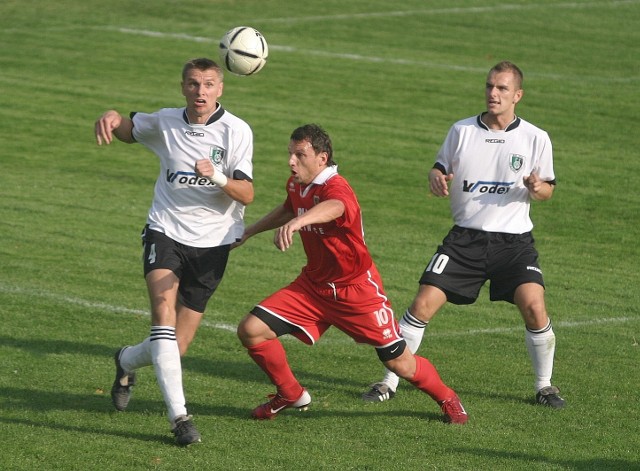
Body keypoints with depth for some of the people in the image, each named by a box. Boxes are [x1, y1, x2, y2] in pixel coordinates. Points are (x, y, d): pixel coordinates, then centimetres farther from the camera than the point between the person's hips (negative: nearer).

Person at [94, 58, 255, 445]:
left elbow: (247, 195, -13)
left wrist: (218, 177, -34)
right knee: (164, 306, -28)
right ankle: (179, 416, -29)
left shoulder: (237, 131, -7)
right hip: (166, 232, 1)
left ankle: (127, 362, 37)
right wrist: (111, 118, -4)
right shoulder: (165, 123, 2)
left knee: (175, 348, 1)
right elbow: (127, 129, 21)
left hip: (212, 242, 0)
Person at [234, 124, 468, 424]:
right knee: (251, 331, -7)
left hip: (357, 289, -7)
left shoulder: (335, 187, -28)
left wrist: (297, 222, -76)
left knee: (399, 363, 1)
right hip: (313, 284, 7)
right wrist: (248, 232, 29)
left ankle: (447, 399, 31)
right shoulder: (297, 185, -2)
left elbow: (333, 208, -56)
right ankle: (291, 396, 15)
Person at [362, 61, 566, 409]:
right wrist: (435, 178, -10)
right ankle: (389, 381, 5)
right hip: (465, 237, 1)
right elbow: (440, 169, 14)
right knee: (422, 305, -8)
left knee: (534, 306, -19)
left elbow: (547, 189, 8)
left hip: (514, 240, -1)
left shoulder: (535, 138, 1)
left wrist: (537, 187, -16)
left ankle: (544, 385, 3)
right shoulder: (462, 131, 5)